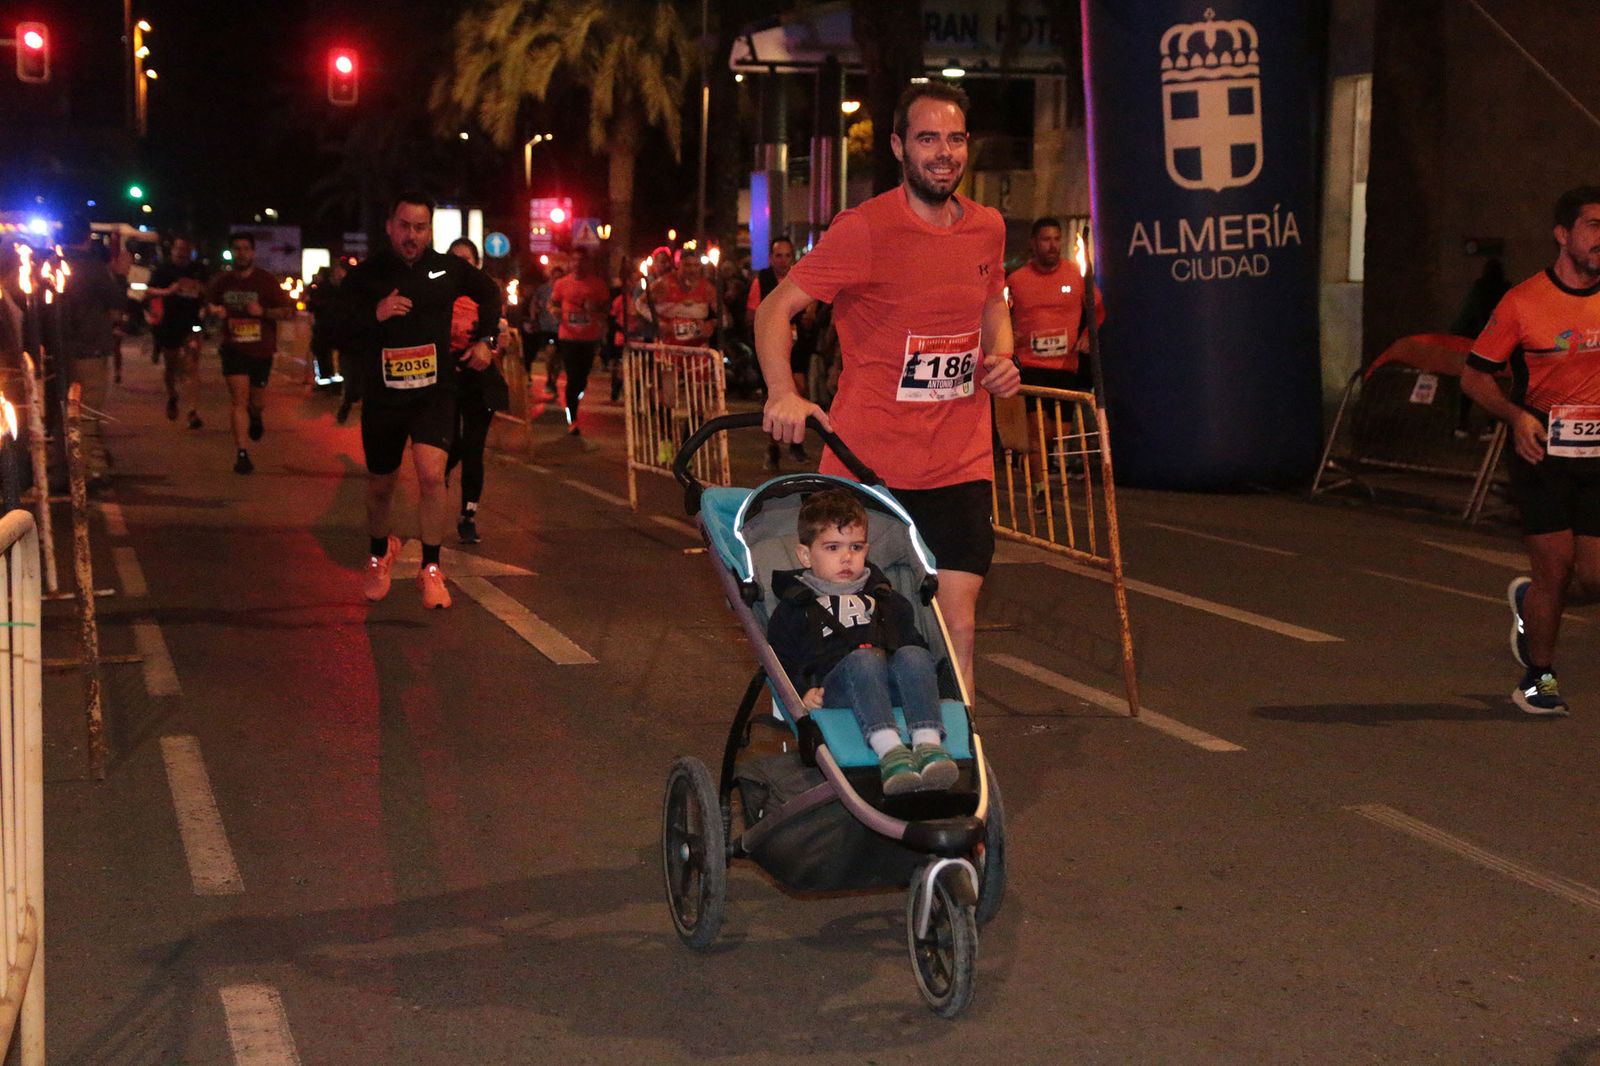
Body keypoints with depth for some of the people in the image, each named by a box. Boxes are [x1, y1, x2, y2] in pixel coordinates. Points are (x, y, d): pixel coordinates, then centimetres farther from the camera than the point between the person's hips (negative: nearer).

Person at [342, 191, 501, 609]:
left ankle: (430, 569, -7)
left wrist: (486, 340, 9)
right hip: (382, 395, 1)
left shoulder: (448, 268, -1)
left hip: (435, 391, -1)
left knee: (431, 475, -21)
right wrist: (373, 314, -25)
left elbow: (489, 293, 18)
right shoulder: (365, 275, -5)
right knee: (381, 484, 15)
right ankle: (380, 554, 44)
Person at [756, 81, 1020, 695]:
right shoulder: (864, 229, -10)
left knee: (956, 627, -1)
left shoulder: (987, 228, 7)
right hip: (867, 461, -4)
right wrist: (783, 393, -24)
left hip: (959, 465, 4)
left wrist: (1000, 357, 5)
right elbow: (776, 308, -8)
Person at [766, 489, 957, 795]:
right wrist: (803, 692, -10)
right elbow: (780, 666, 12)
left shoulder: (887, 600, 34)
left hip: (892, 688, 3)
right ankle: (889, 752, -57)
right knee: (863, 659, -36)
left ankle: (929, 746, -51)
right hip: (833, 689, -3)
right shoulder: (794, 607, 22)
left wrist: (924, 684, 8)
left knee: (913, 655, -31)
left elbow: (913, 641, 30)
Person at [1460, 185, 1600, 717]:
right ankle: (1538, 677, 19)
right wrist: (1516, 416, -17)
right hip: (1543, 453, -4)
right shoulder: (1523, 302, -7)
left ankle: (1530, 601, 37)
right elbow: (1475, 376, -2)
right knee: (1555, 570, -3)